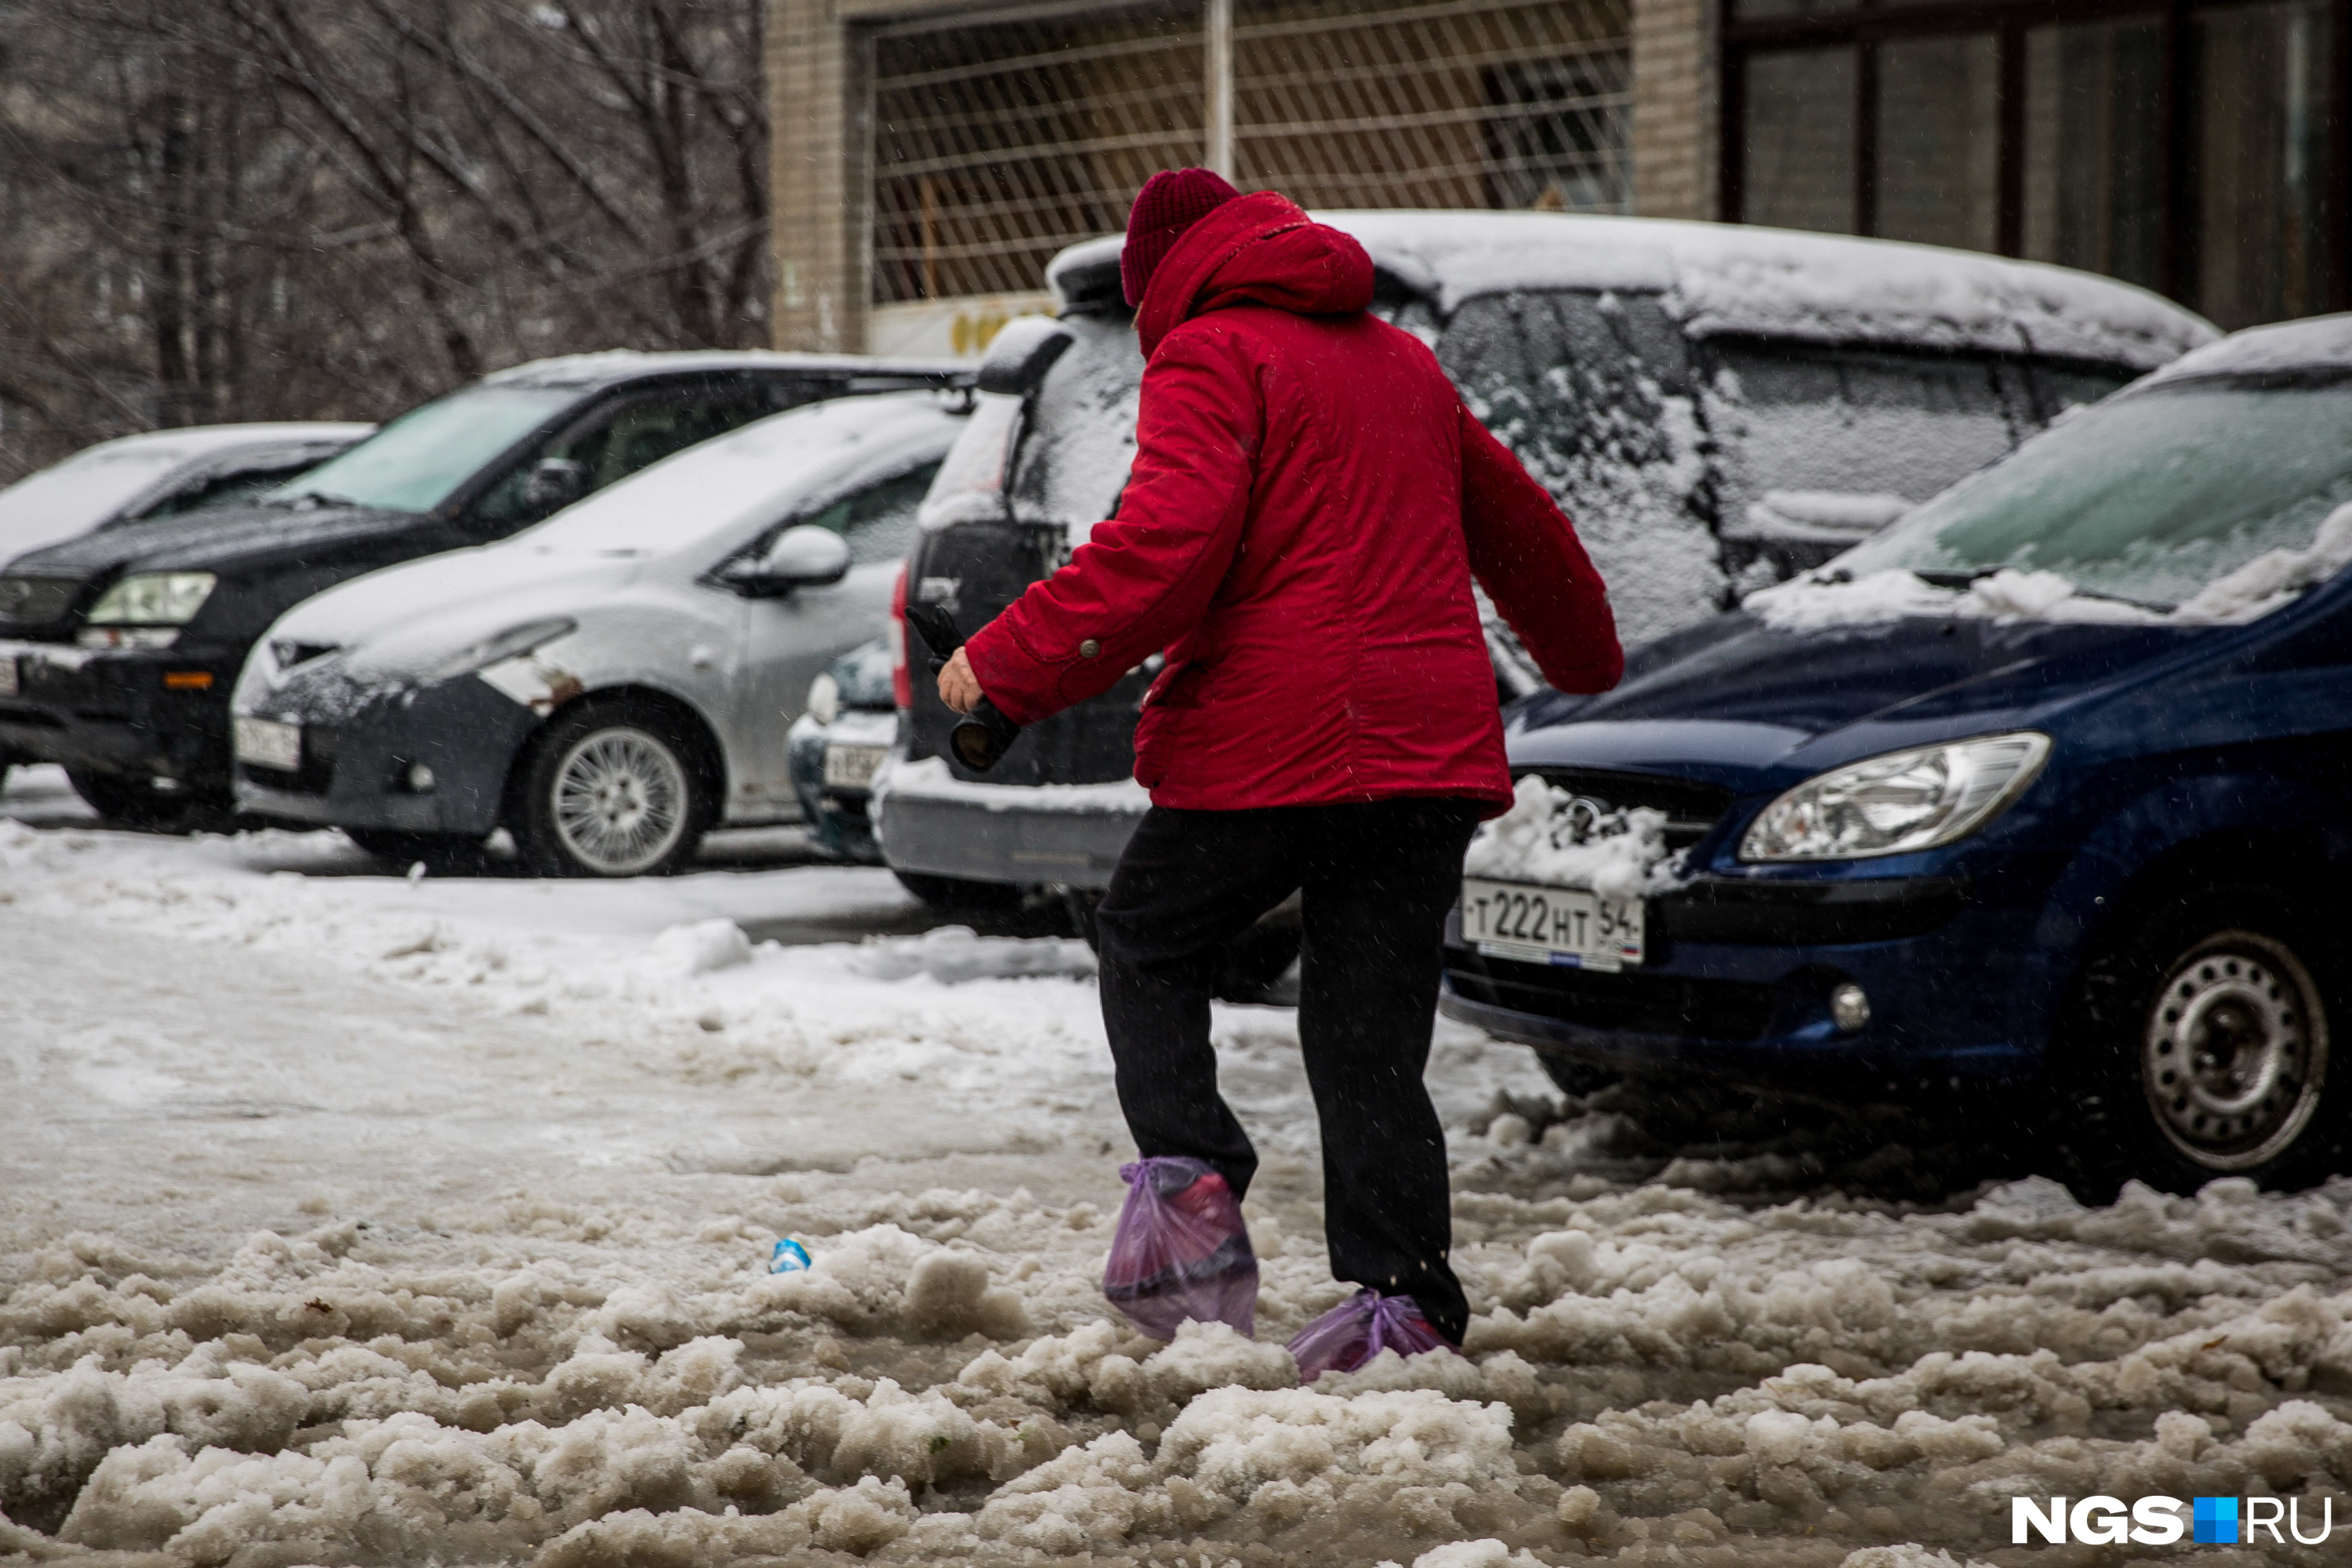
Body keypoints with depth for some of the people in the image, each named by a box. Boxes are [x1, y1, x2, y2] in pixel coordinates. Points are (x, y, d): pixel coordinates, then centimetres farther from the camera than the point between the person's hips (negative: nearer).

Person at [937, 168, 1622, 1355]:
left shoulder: (1208, 356, -2)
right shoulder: (1403, 365, 22)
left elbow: (1170, 539, -18)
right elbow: (1517, 523, 33)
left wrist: (1011, 663, -16)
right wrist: (1586, 656, 50)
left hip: (1273, 744, -6)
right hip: (1434, 753, 6)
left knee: (1145, 944, 15)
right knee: (1370, 1034, 7)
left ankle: (1193, 1184, -3)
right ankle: (1405, 1292, -2)